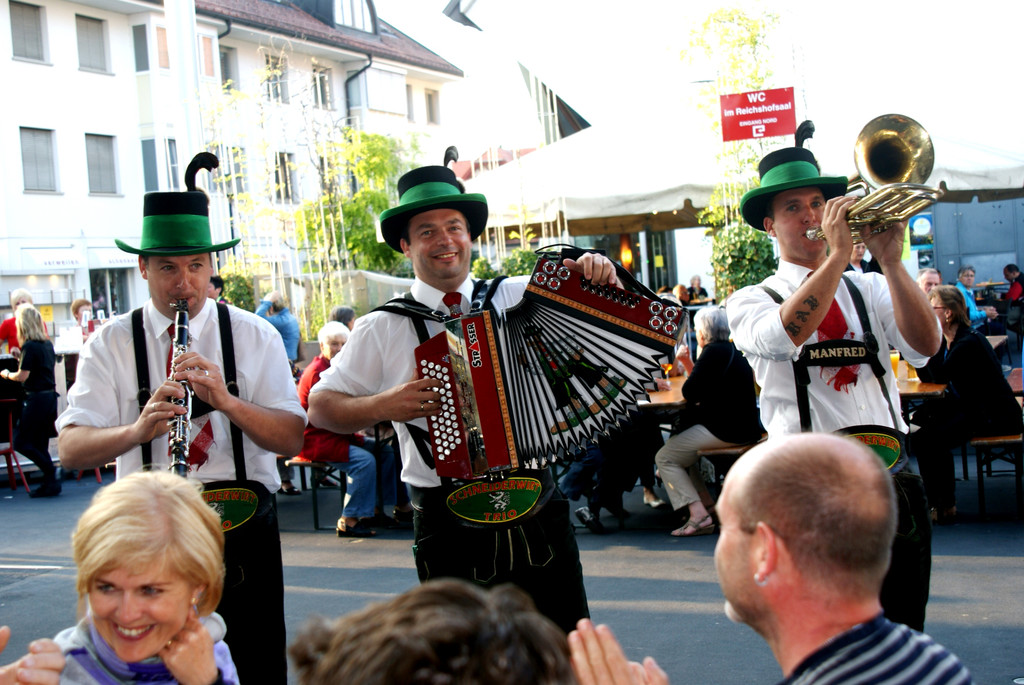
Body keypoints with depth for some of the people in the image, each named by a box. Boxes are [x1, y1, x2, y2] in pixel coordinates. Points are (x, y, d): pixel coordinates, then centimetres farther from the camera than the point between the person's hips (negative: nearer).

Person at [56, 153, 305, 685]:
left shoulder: (254, 335, 2)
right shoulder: (111, 343, 2)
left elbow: (292, 439, -6)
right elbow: (71, 450, -8)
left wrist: (226, 400, -23)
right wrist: (137, 430, -27)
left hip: (244, 527, 0)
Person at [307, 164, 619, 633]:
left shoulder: (521, 298, 5)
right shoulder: (382, 329, 0)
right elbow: (320, 406, 4)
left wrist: (602, 280, -9)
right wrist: (383, 406, -13)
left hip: (540, 512, 2)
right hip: (451, 531, -2)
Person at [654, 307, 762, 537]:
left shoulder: (714, 352, -14)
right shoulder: (732, 350, 17)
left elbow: (690, 393, -15)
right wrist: (689, 363, 21)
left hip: (726, 430, -11)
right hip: (745, 427, 11)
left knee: (665, 458, -3)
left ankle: (699, 515, -14)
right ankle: (708, 504, 21)